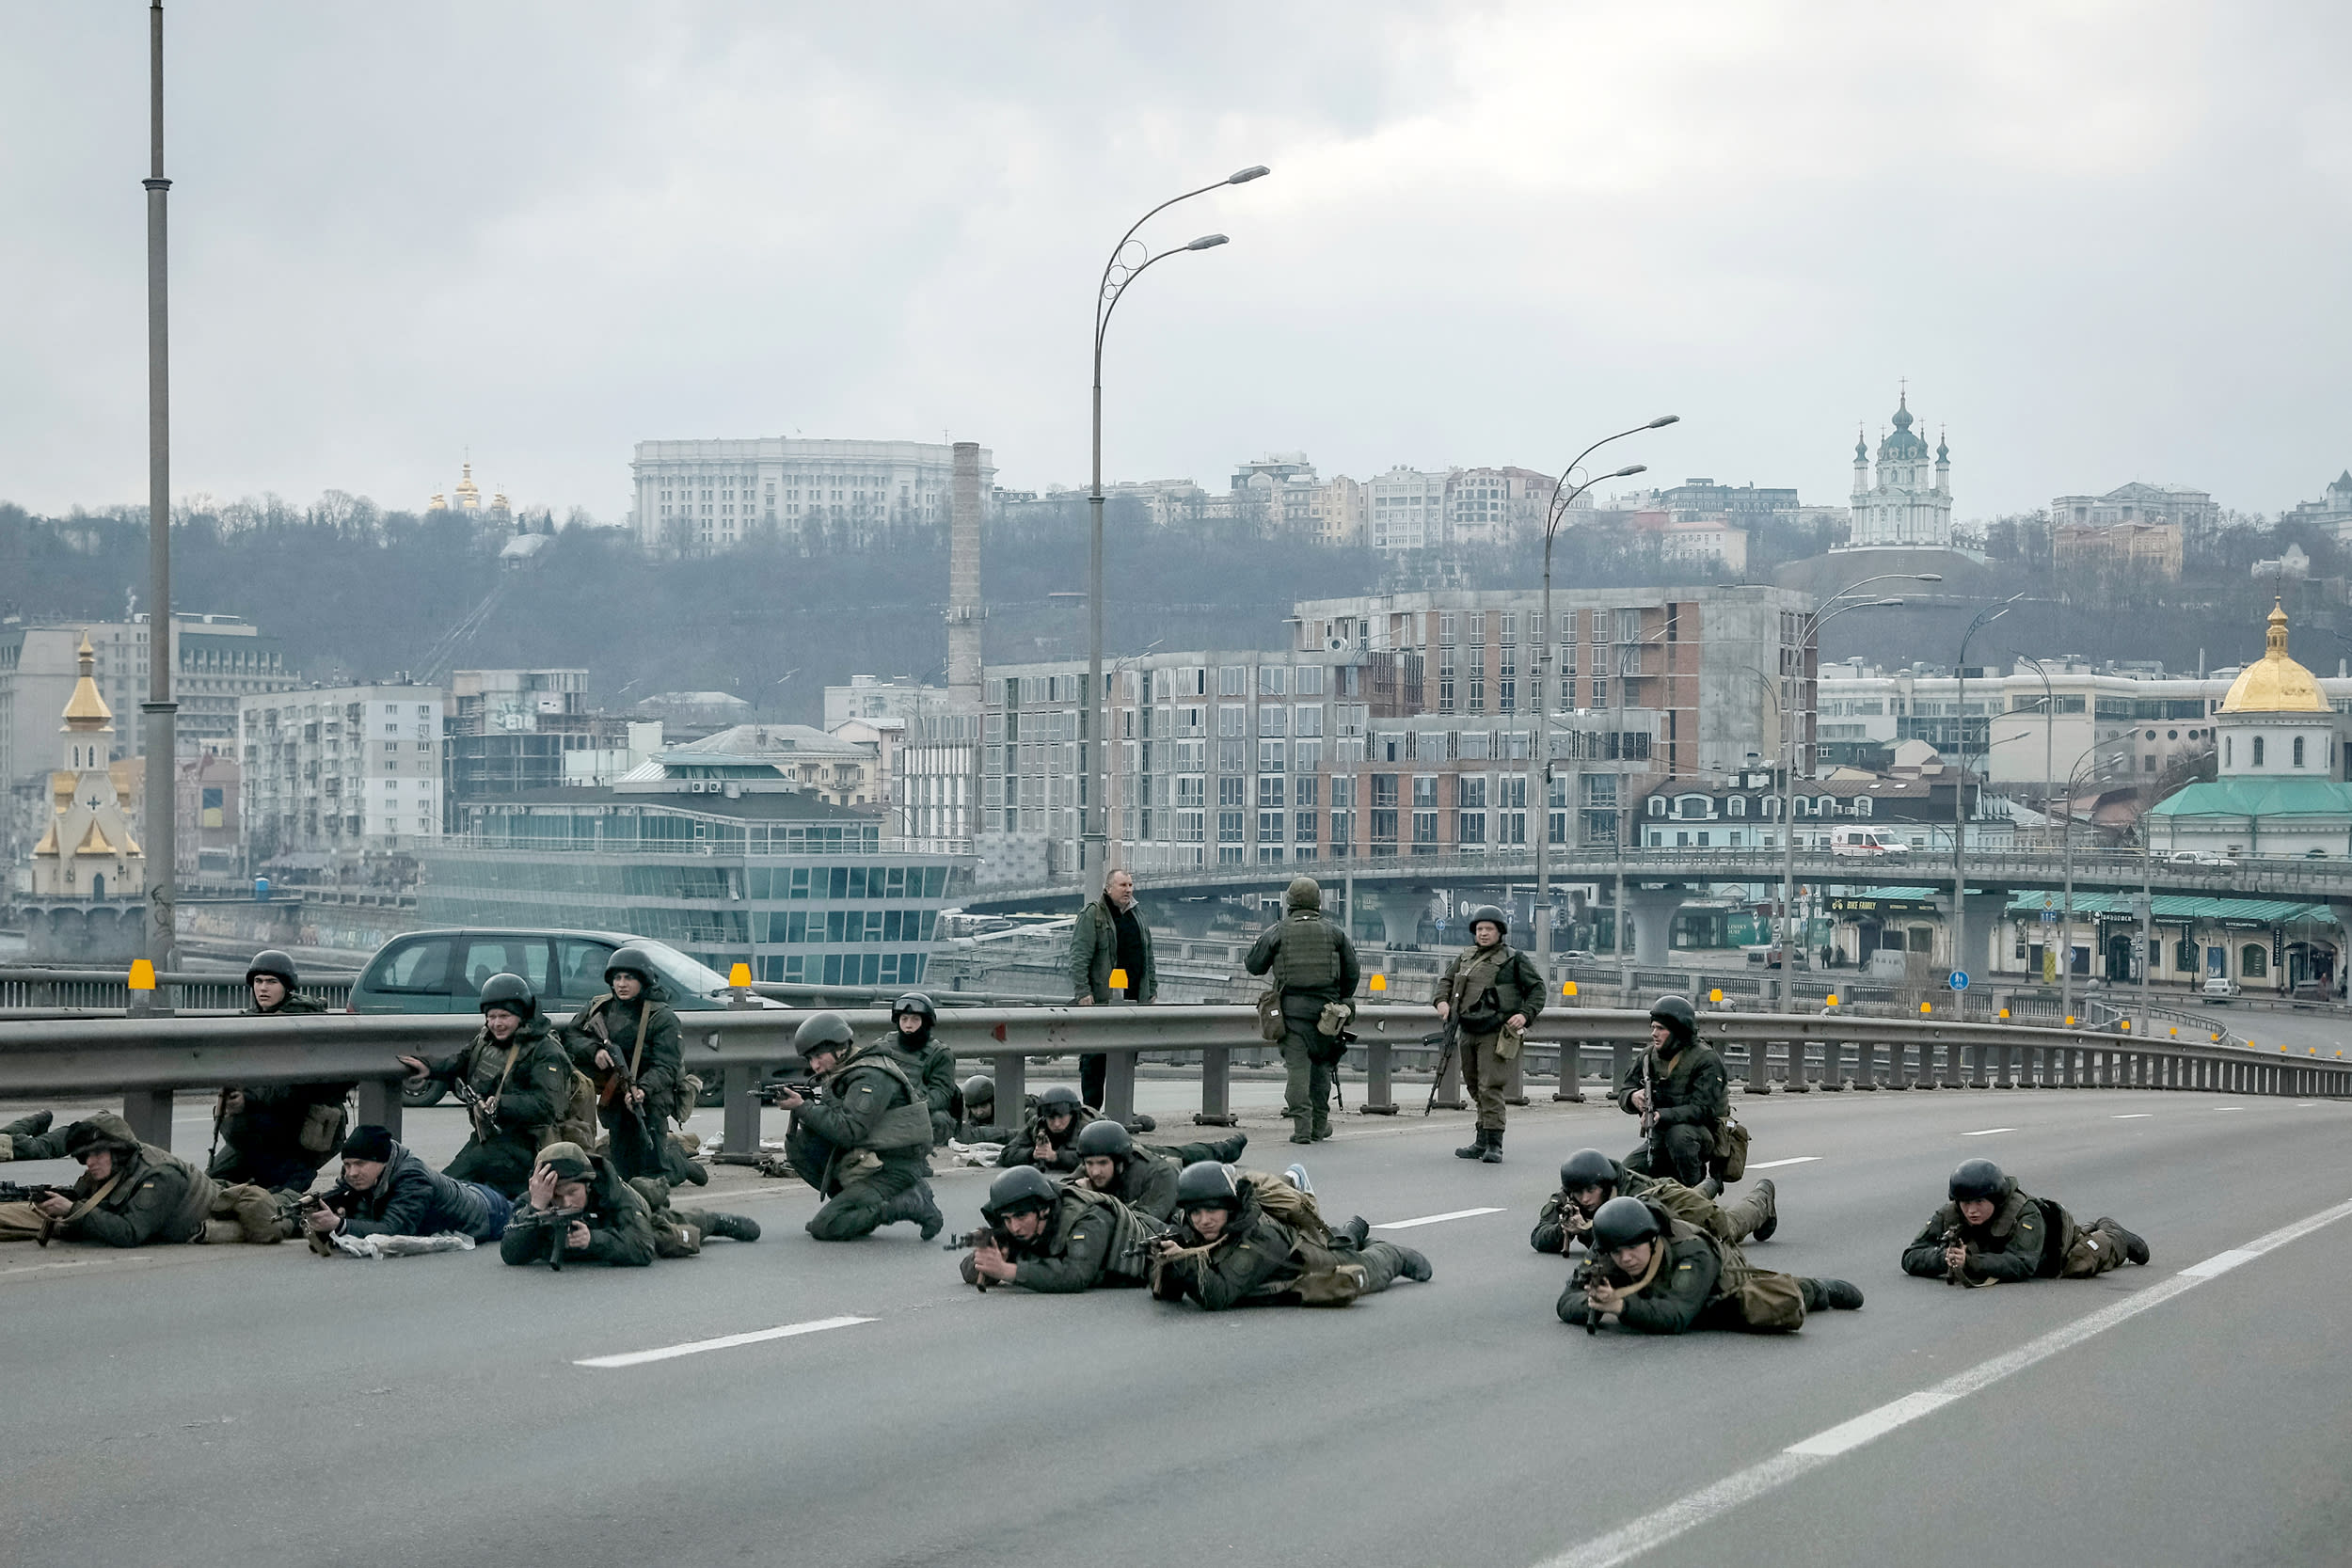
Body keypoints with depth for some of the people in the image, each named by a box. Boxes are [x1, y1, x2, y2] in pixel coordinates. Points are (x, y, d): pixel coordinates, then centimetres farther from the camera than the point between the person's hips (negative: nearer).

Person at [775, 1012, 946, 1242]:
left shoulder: (870, 1077, -18)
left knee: (825, 1227, -18)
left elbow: (847, 1131, -24)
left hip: (893, 1170, -9)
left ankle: (911, 1203, -9)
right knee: (799, 1143, 0)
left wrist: (803, 1107, -20)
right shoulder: (842, 1074, 13)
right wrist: (799, 1105, -9)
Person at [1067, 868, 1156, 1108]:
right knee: (1095, 1057, -3)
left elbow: (1148, 957, 25)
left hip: (1133, 998, 6)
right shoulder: (1091, 916, -5)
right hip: (1100, 998, -6)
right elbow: (1079, 957, -11)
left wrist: (1152, 989, 19)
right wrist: (1082, 992, -18)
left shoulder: (1137, 915, 17)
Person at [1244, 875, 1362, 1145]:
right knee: (1321, 1066, 13)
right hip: (1325, 1006, 2)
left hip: (1291, 1008, -2)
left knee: (1297, 1065, -3)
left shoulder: (1277, 933, -1)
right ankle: (1319, 1125, 17)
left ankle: (1302, 1126, -12)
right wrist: (1342, 1001, 22)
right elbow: (1352, 973, 8)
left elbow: (1254, 966, 6)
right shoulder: (1334, 933, 5)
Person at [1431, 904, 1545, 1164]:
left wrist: (1525, 1015, -12)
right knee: (1474, 1088, 12)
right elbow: (1447, 980, 22)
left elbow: (1537, 988, 3)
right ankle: (1482, 1142, 21)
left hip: (1495, 1034, -6)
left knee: (1490, 1087, -14)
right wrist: (1442, 1000, 1)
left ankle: (1494, 1144, -12)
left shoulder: (1513, 960, -1)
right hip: (1467, 1033, 6)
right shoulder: (1464, 957, 13)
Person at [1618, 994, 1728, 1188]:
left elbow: (1702, 1109, -23)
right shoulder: (1650, 1055, 5)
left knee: (1678, 1133, -39)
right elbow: (1623, 1092, 5)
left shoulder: (1706, 1061, -14)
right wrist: (1633, 1097, -22)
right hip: (1659, 1138, 6)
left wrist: (1661, 1116, -36)